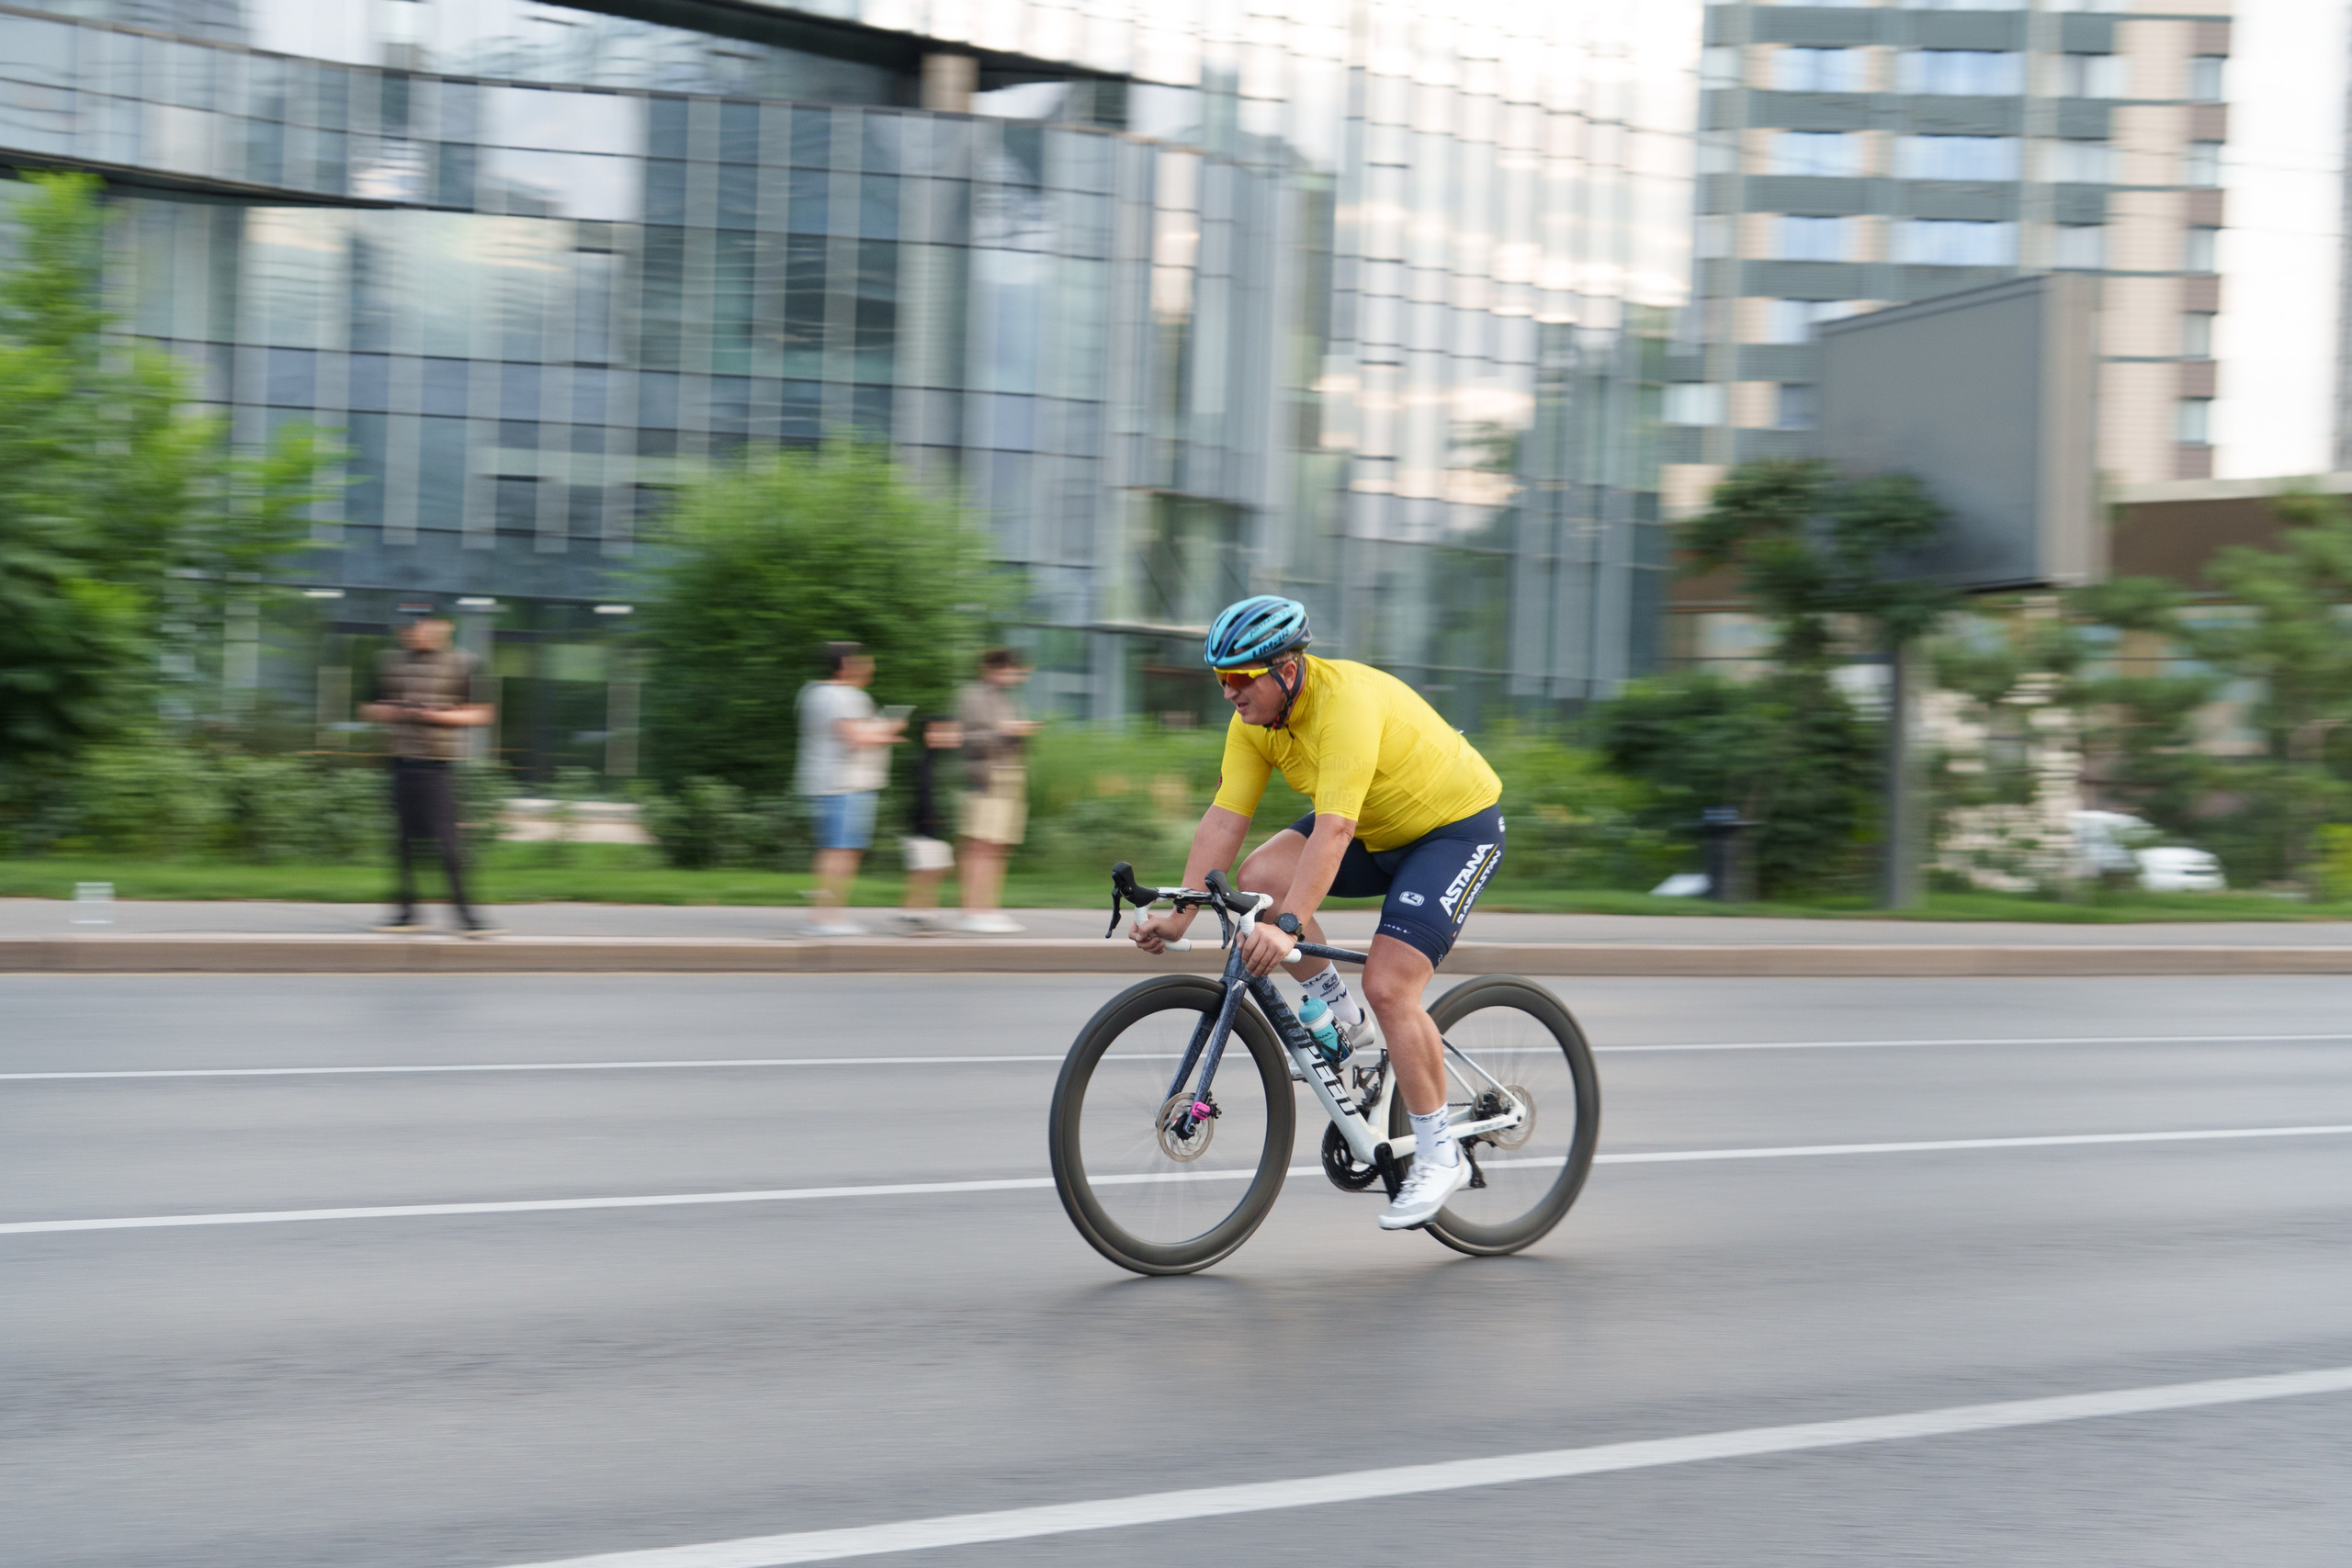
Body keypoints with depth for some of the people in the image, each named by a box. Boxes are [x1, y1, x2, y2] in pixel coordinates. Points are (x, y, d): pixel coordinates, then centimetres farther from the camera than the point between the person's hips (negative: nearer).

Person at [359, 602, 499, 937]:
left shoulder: (462, 664, 0)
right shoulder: (389, 662, 12)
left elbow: (481, 714, -1)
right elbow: (368, 709, 19)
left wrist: (436, 715, -12)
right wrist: (388, 712, -4)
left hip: (439, 762, -4)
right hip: (401, 759, 4)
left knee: (446, 836, -9)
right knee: (403, 837, 6)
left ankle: (462, 910, 0)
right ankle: (408, 910, 15)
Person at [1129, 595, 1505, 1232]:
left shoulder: (1348, 701, -33)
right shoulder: (1253, 719, -9)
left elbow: (1332, 831, -41)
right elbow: (1223, 820, -10)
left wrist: (1288, 928, -49)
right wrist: (1180, 915, -19)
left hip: (1456, 826, -7)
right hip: (1377, 830, 8)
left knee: (1388, 985, -19)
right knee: (1260, 877, -16)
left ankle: (1440, 1156, -3)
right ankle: (1341, 1019, 4)